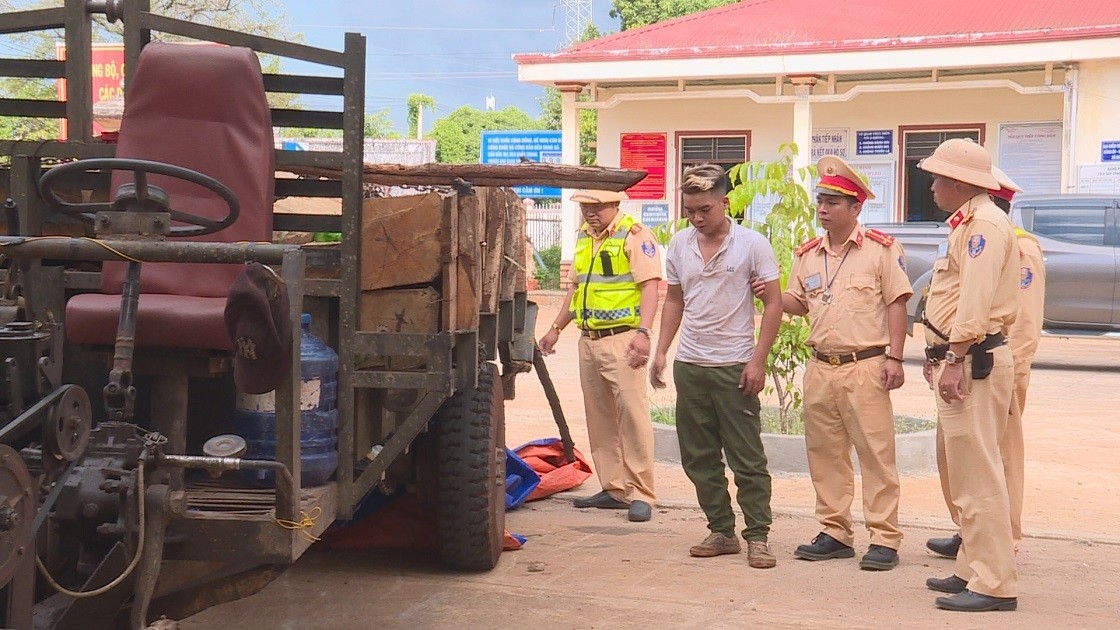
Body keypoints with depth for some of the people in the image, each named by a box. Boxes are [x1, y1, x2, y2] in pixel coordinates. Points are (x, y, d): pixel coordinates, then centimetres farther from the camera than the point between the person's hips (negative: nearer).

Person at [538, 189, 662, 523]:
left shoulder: (635, 236, -7)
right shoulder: (584, 237, 17)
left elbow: (649, 286, -14)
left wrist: (642, 333, -23)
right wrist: (556, 328, 24)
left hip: (622, 339, -8)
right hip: (589, 341, 8)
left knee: (633, 414, -11)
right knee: (599, 417, 10)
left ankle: (640, 494, -8)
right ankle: (614, 489, 17)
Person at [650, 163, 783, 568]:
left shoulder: (752, 244, -6)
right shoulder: (679, 245, 7)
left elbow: (773, 304, -5)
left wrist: (758, 360, -11)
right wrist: (661, 351, 8)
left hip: (734, 366, -5)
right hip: (689, 365, 5)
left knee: (747, 458, -2)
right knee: (698, 458, 9)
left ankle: (757, 536, 6)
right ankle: (722, 532, 20)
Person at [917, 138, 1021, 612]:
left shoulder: (985, 224, -13)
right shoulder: (967, 223, 20)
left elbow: (975, 301, -22)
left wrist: (956, 362, -25)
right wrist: (939, 356, 22)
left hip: (973, 360, -11)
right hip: (958, 359, 11)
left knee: (977, 473, -11)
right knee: (960, 470, 15)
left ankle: (994, 585, -9)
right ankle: (973, 569, 23)